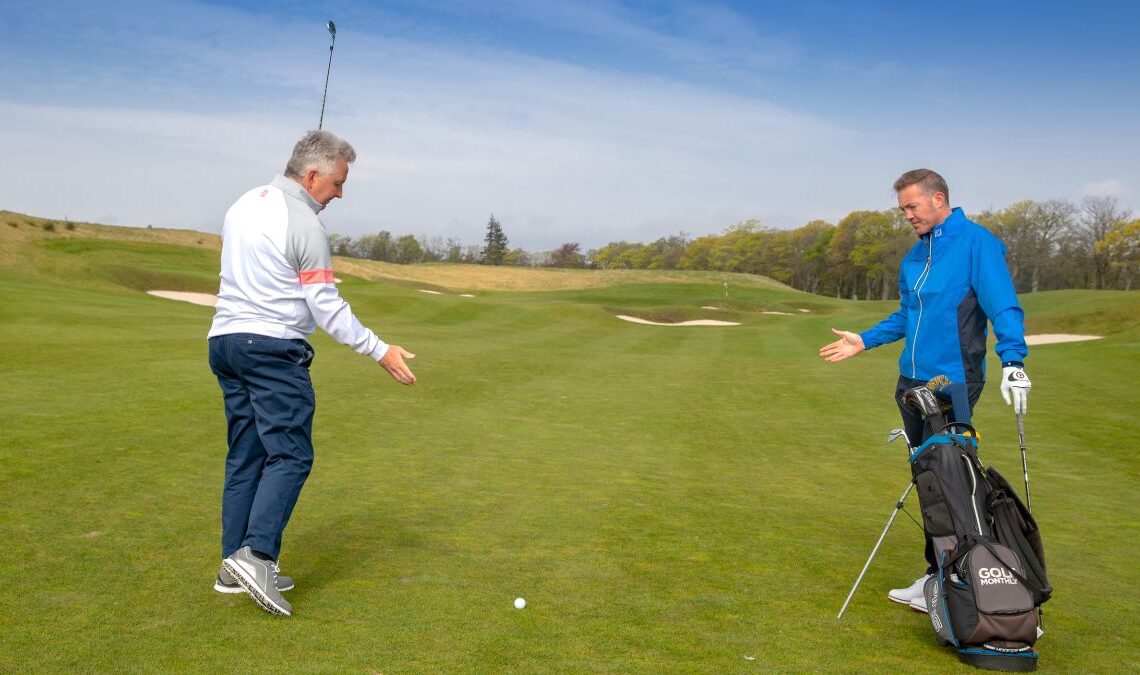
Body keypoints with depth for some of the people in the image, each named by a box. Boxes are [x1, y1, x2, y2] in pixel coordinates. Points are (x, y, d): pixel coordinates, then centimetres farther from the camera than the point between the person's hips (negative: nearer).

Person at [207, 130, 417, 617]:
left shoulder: (243, 204, 14)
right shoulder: (304, 224, -11)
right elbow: (327, 309, -12)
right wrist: (380, 351, -8)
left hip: (225, 338, 9)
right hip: (273, 348, -9)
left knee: (245, 455, 11)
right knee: (290, 454, -7)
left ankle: (234, 565, 14)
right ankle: (256, 555, -18)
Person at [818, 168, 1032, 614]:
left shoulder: (976, 243, -10)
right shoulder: (915, 255, 14)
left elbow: (1004, 307, -18)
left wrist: (1012, 360, -30)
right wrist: (864, 341, 17)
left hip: (953, 382, -8)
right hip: (912, 382, 8)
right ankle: (936, 576, 25)